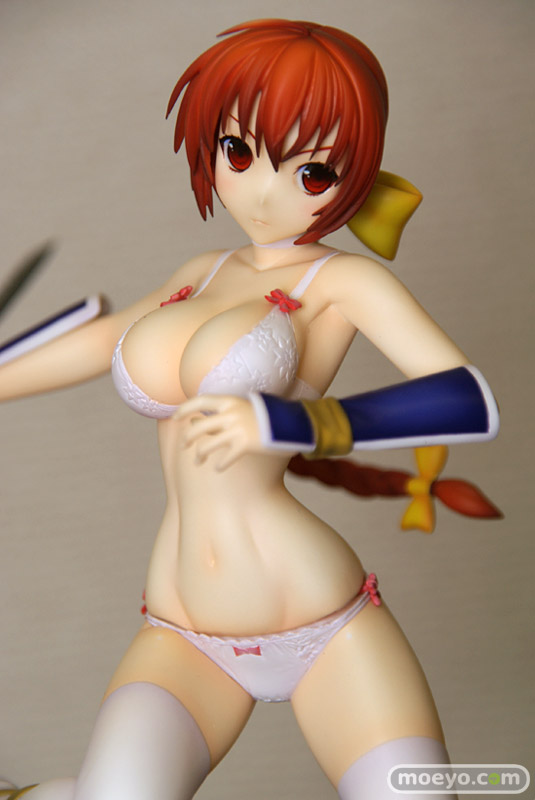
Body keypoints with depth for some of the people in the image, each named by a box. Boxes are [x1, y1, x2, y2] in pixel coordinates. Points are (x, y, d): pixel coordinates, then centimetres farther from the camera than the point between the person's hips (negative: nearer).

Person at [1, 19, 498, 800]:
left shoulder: (345, 279, -4)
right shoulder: (208, 272, 12)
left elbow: (473, 402, -19)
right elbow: (109, 336, 28)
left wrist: (290, 423, -32)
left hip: (328, 628, -3)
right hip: (187, 640, 3)